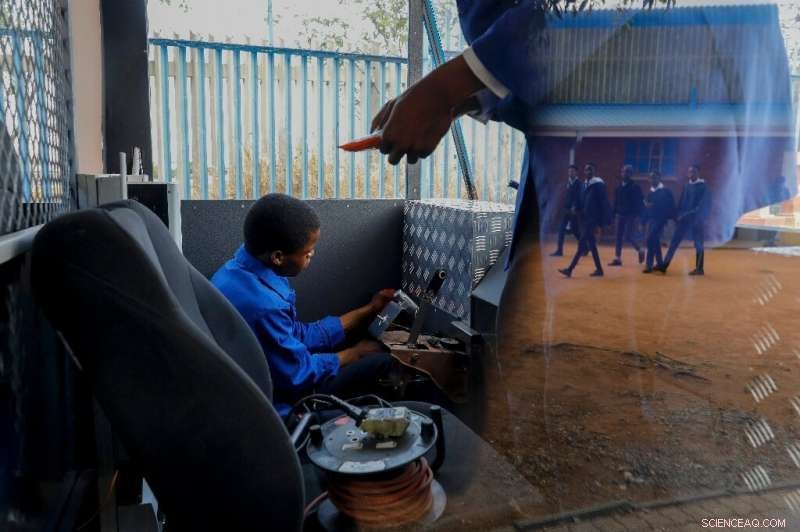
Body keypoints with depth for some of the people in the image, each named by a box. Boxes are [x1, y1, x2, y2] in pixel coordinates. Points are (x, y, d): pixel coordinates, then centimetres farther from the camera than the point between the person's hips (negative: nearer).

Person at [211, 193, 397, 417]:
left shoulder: (242, 270, -3)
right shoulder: (262, 306, -34)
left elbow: (298, 335, 4)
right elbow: (300, 375, -21)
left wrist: (369, 310, 8)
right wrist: (356, 353, -4)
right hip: (274, 406, -9)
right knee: (380, 361, -4)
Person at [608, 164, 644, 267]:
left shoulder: (635, 187, -7)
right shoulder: (619, 187, 10)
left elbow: (640, 203, -10)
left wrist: (638, 216, -16)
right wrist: (614, 213, 8)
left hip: (631, 216, -6)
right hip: (620, 215, 6)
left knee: (628, 237, -8)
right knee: (619, 237, 5)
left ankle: (640, 250, 19)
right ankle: (617, 259, 9)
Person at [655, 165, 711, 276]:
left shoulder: (703, 187, -5)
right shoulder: (686, 186, 11)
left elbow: (703, 205, -11)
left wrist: (691, 214, -20)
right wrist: (679, 216, 3)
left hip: (697, 219, -5)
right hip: (684, 219, 5)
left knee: (698, 244, 2)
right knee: (675, 241, 1)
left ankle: (699, 269, 10)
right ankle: (664, 265, 0)